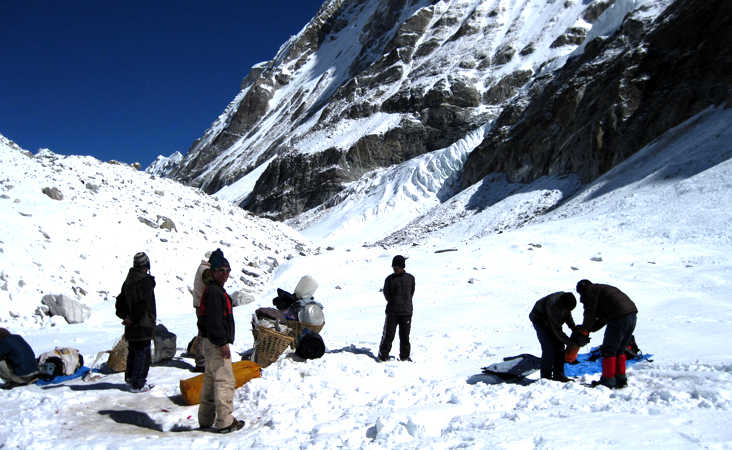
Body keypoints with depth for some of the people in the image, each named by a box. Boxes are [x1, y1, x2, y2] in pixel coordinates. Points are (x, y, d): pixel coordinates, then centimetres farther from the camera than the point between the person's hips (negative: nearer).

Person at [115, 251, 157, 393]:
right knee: (142, 353, -2)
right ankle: (138, 384, 0)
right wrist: (132, 319, -14)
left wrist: (124, 316, 7)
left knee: (133, 351, 20)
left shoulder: (127, 281, 11)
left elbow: (120, 301, 14)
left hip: (131, 326, 8)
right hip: (143, 324, -8)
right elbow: (143, 303, -21)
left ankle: (130, 377, 32)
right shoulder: (146, 281, -14)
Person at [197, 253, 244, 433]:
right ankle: (225, 422, -5)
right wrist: (222, 343, -23)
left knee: (211, 380, 16)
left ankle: (205, 419, 24)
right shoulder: (214, 292, -15)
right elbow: (214, 320, -22)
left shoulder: (216, 290, 18)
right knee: (225, 381, -8)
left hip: (212, 342, 11)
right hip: (216, 343, -11)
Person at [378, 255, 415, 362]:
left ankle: (404, 356, 21)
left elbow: (411, 292, 13)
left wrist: (405, 303, 7)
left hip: (406, 312, 1)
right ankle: (383, 355, 8)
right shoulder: (389, 279, -2)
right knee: (388, 334, -2)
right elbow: (386, 294, 5)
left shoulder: (410, 278, 3)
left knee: (405, 336, 9)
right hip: (392, 312, -1)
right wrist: (394, 302, 0)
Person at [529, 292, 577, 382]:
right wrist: (571, 343, -28)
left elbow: (568, 315, 3)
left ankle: (558, 375, 12)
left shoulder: (566, 301, -21)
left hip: (552, 321, 7)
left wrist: (574, 328, -10)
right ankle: (546, 377, -6)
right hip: (540, 320, -7)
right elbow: (557, 331, -33)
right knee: (549, 348, -15)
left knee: (559, 346, 3)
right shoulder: (553, 306, -41)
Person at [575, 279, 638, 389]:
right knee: (619, 350, 20)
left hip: (619, 317, -10)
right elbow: (603, 319, 29)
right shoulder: (601, 289, 32)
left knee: (608, 351, 0)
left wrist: (585, 327, 15)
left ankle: (608, 381, 4)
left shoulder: (589, 290, 5)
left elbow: (590, 312, -1)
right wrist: (589, 329, 24)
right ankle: (621, 379, 22)